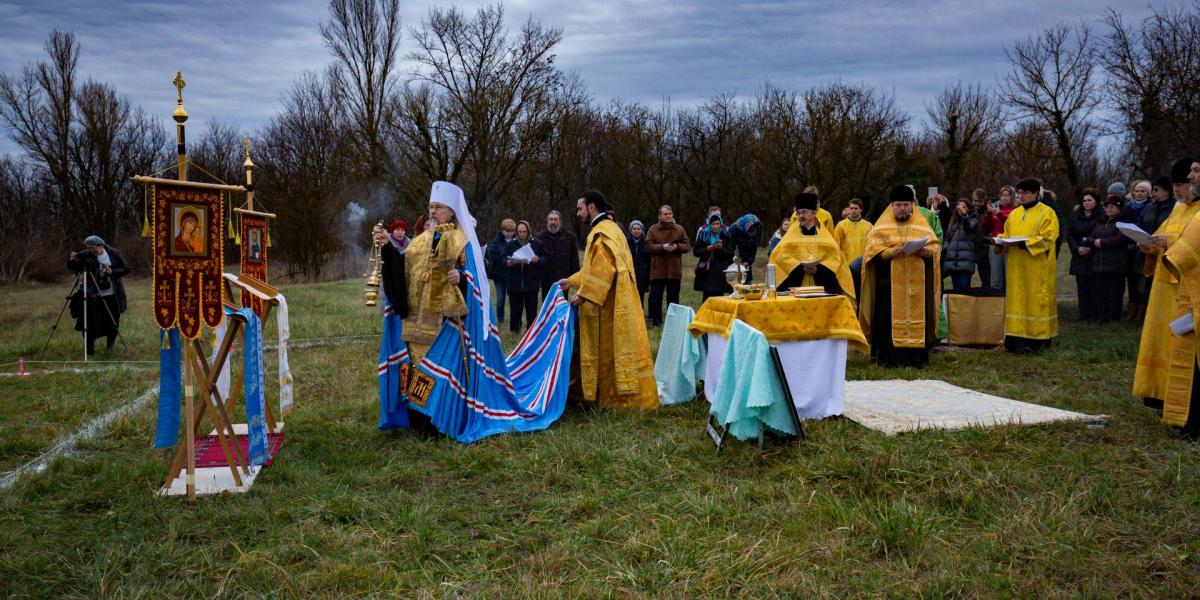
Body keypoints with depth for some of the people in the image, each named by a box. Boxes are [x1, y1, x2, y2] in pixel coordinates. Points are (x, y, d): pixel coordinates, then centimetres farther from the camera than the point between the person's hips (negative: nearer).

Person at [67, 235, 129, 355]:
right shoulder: (86, 255, -4)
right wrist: (71, 260, -21)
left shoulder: (113, 253, -3)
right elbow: (72, 268, 0)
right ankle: (89, 352, 1)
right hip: (93, 296, 0)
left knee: (112, 323, 12)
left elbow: (126, 269, -1)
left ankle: (110, 344, 39)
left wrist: (113, 272, -17)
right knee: (90, 323, -7)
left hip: (111, 296, 1)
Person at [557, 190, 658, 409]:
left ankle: (627, 396, 4)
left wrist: (583, 294, -22)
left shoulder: (603, 233, -16)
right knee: (608, 348, 13)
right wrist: (572, 282, 19)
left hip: (609, 305, -10)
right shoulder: (608, 228, 17)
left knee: (610, 349, -2)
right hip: (612, 303, 10)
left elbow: (603, 270, -25)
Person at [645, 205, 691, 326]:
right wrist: (662, 247, -19)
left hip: (674, 270, 2)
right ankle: (655, 320, 9)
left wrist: (677, 247, -14)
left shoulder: (679, 229, 8)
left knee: (673, 296, 8)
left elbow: (687, 245, 5)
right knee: (655, 296, 0)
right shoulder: (653, 229, 2)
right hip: (657, 269, -2)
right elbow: (648, 246, -6)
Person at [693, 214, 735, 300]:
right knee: (707, 298, -3)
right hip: (706, 272, 0)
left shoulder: (725, 235, 5)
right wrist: (706, 249, -12)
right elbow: (695, 251, 4)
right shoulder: (703, 234, 5)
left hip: (720, 272, 0)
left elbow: (730, 254, 2)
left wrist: (721, 248, -15)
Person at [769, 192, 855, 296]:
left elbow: (835, 257, 3)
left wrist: (819, 268, -13)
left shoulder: (824, 233, 10)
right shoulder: (792, 232, 8)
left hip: (821, 284, 1)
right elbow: (781, 255, -4)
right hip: (797, 284, -1)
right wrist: (801, 267, -17)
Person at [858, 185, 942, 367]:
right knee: (889, 318, -6)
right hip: (890, 281, -2)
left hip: (916, 282, 2)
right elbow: (872, 248, -3)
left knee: (916, 317, 0)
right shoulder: (883, 225, 7)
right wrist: (890, 253, -20)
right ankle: (890, 357, -2)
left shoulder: (921, 224, 13)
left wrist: (926, 251, -15)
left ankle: (916, 357, 5)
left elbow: (935, 245, 7)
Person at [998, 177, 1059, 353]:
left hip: (1037, 269, -6)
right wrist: (1001, 240, -3)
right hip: (1017, 268, 6)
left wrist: (1023, 243, -23)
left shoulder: (1047, 213, -5)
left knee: (1036, 302, -4)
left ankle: (1038, 339, 0)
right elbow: (1007, 234, 19)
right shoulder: (1014, 214, 14)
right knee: (1017, 301, 3)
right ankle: (1018, 338, 5)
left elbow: (1047, 239, -15)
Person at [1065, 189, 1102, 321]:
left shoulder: (1101, 216, -3)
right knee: (1082, 287, 4)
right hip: (1079, 257, 4)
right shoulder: (1076, 215, 11)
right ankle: (1083, 314, 8)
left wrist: (1092, 248, -14)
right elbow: (1069, 234, 10)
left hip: (1095, 257, -4)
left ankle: (1093, 314, 0)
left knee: (1094, 287, -4)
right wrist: (1076, 248, -5)